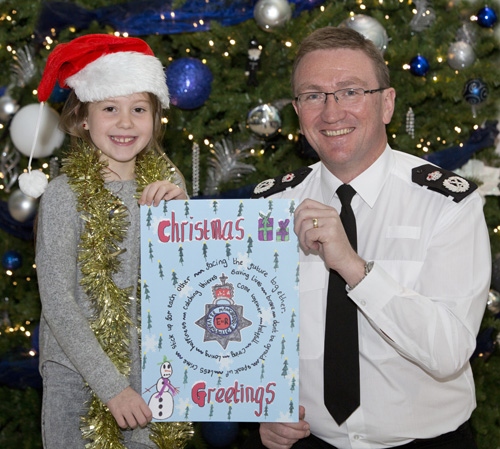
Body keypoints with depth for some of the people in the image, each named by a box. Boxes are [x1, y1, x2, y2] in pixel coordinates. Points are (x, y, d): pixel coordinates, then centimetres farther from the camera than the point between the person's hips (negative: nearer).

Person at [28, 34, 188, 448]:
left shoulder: (166, 182, 1)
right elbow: (57, 304, -13)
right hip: (80, 378, -3)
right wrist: (111, 386, -18)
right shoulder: (65, 194, -11)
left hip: (155, 374, 4)